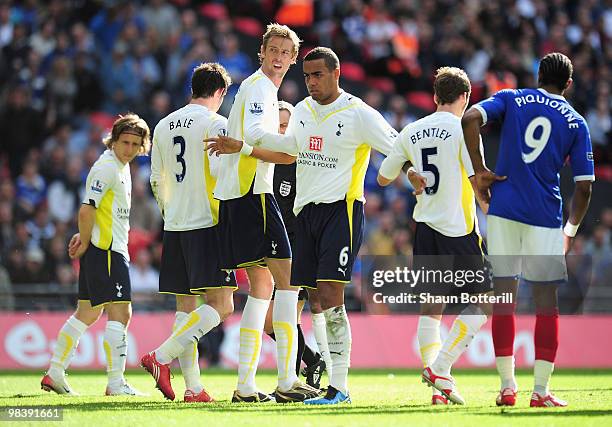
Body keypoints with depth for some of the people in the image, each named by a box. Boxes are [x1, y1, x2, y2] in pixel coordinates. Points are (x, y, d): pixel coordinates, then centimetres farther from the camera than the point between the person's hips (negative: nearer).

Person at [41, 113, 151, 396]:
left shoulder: (121, 167, 18)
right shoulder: (107, 168, -15)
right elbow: (87, 209, -20)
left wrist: (84, 238, 15)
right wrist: (85, 241, -10)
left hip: (113, 248, 10)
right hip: (107, 249, -10)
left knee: (87, 314, 13)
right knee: (119, 312, -11)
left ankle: (55, 373, 17)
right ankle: (116, 383, -12)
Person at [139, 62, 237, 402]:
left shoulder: (164, 126, 14)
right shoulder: (215, 123, -5)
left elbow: (156, 182, 17)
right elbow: (220, 171, -15)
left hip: (174, 227, 7)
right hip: (207, 223, -7)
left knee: (185, 306, 8)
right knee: (220, 304, -8)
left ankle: (192, 386, 2)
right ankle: (161, 357, -20)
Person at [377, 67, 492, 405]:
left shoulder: (410, 133, 10)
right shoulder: (462, 129, -6)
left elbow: (383, 178, 19)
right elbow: (477, 180, -12)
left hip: (424, 225, 5)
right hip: (458, 226, -5)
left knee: (430, 307, 8)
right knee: (482, 302, 2)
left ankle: (438, 387, -2)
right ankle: (440, 368, -12)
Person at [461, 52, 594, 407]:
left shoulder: (511, 99, 9)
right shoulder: (576, 123, 7)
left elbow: (470, 119, -10)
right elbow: (584, 187, 3)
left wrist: (479, 171, -3)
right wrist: (571, 230, 16)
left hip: (504, 209, 1)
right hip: (545, 216, -1)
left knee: (504, 297, 6)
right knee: (546, 301, 4)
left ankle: (508, 387, 6)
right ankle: (541, 390, -1)